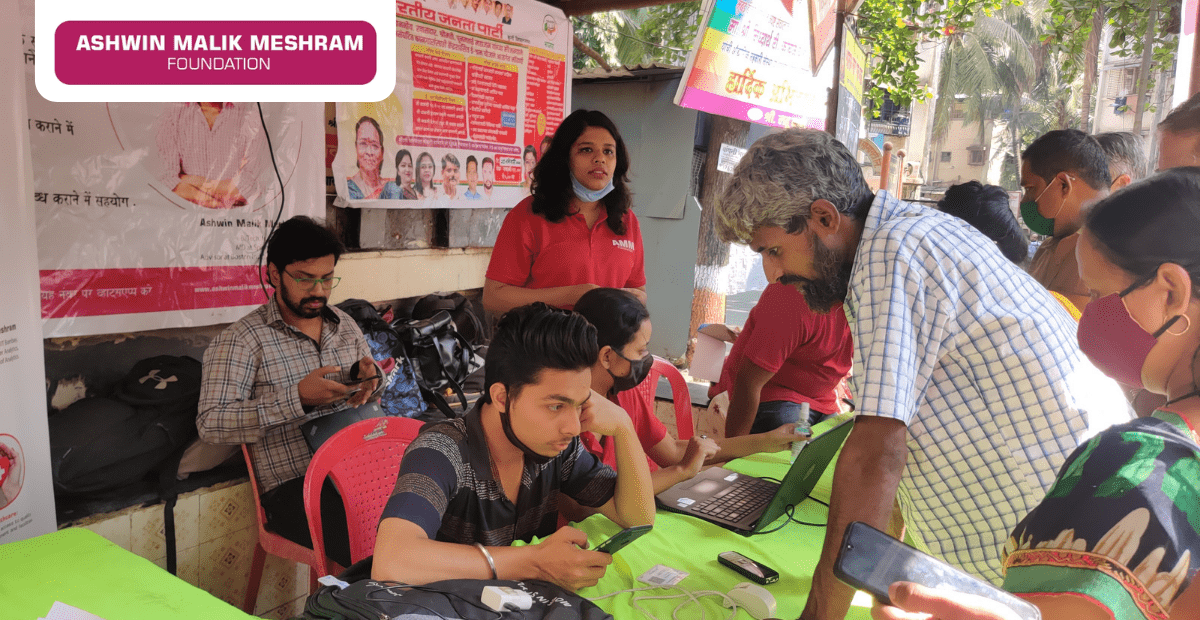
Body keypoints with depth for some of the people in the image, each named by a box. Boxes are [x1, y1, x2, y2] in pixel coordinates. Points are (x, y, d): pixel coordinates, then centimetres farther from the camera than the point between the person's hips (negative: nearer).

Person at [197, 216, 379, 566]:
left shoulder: (345, 325, 17)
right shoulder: (242, 340, -2)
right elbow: (211, 425, -10)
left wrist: (367, 377, 1)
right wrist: (298, 399, -19)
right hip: (295, 487, -5)